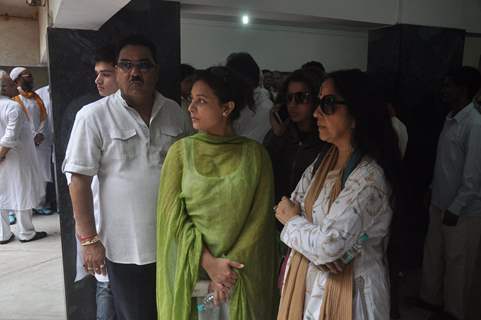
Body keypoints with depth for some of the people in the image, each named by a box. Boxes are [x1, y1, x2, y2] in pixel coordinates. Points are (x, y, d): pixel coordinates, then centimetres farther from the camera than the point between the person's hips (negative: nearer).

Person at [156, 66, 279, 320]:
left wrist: (231, 264, -12)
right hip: (191, 272, 0)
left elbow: (260, 217, -5)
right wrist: (208, 262, -14)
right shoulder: (181, 151, -3)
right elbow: (173, 215, -6)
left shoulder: (255, 154, -4)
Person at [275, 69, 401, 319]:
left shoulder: (368, 177, -24)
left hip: (346, 289, -6)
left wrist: (292, 220, -10)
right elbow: (288, 209, 1)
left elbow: (326, 246, -28)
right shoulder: (323, 163, 1)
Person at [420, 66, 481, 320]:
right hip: (440, 203, 8)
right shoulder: (451, 119, 6)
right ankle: (430, 297, 39)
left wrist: (455, 209, -18)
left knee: (457, 262, 10)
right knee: (433, 254, 19)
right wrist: (434, 191, 16)